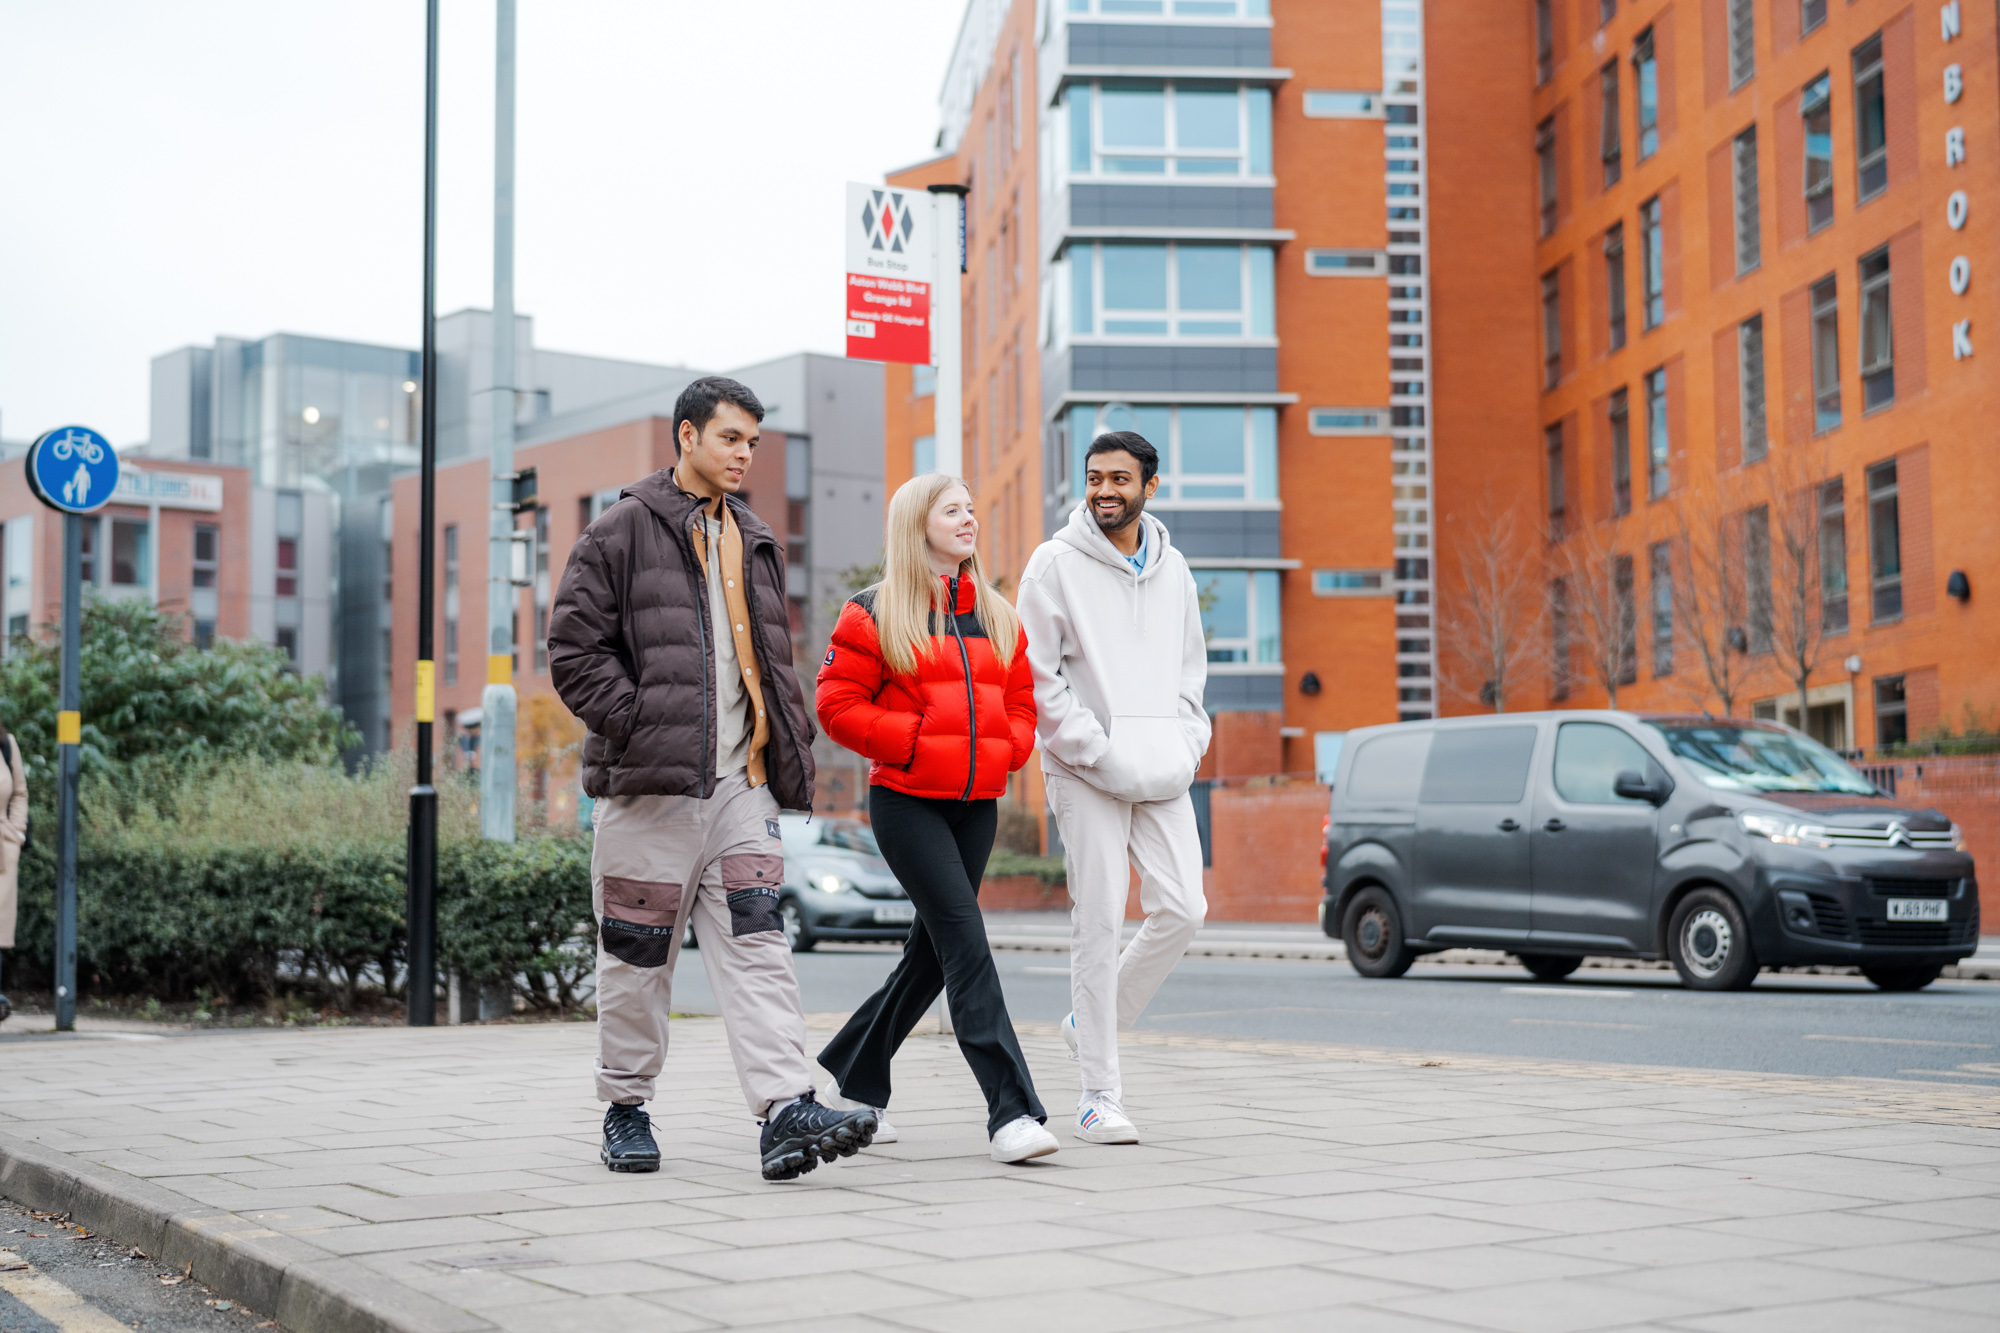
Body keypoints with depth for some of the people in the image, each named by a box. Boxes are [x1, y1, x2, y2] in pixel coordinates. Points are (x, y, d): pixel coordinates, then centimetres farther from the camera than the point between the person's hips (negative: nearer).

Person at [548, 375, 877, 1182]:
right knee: (638, 954, 4)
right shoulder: (623, 532, -1)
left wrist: (789, 745, 12)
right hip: (648, 782, -5)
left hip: (739, 782, 5)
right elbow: (574, 650, -5)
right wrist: (641, 723, -13)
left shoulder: (755, 542, 19)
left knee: (755, 942, -6)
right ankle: (626, 1109, 20)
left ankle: (787, 1111, -14)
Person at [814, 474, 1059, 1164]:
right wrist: (915, 742, -14)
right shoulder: (874, 613, -2)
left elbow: (1021, 703, 20)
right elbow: (838, 703, -6)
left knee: (934, 950, 11)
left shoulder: (997, 617, 15)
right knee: (965, 939, -15)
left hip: (977, 803, 6)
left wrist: (1005, 749, -1)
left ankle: (854, 1078, 29)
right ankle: (1010, 1110, -18)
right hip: (906, 800, -6)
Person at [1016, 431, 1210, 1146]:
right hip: (1088, 772, -5)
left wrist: (1185, 745, 5)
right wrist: (1100, 752, -13)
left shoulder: (1172, 569, 13)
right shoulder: (1056, 564, -2)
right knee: (1100, 924, -5)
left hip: (1163, 774, 5)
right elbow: (1036, 676, -6)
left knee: (1183, 908, -4)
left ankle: (1094, 1021, 19)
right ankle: (1099, 1093, 2)